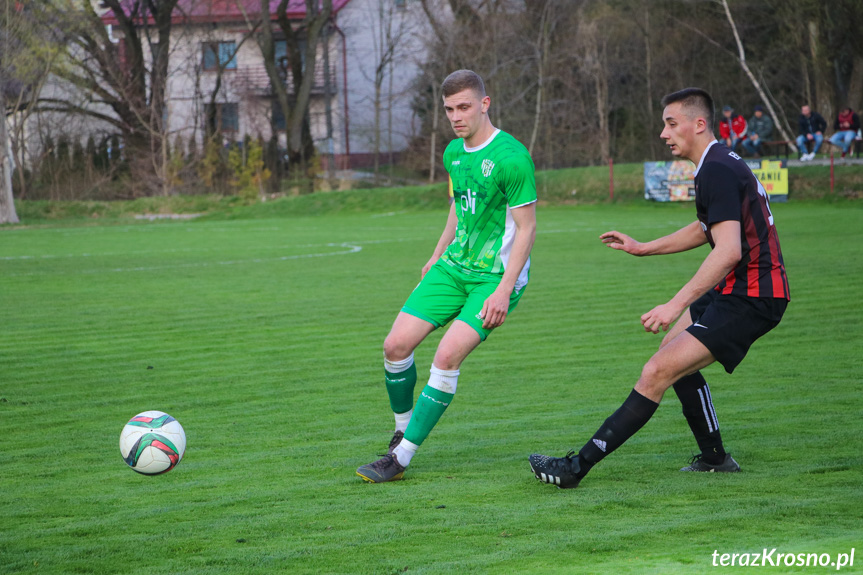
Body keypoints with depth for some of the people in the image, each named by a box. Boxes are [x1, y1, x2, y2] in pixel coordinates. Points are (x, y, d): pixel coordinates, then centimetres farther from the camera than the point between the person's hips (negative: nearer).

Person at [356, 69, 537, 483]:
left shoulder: (511, 157, -17)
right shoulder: (453, 152, 7)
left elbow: (526, 227, -15)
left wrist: (505, 289, -20)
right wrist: (437, 255, 26)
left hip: (496, 276, -7)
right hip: (454, 265, 7)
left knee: (447, 356, -20)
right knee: (396, 344, -3)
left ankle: (401, 458, -15)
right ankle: (402, 431, 21)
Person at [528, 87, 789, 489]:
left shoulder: (717, 170, -18)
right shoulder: (721, 164, 15)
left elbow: (728, 251, -29)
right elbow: (706, 230, 31)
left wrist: (676, 304, -32)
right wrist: (644, 248, 28)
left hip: (750, 298, -11)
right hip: (737, 290, 11)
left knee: (658, 372, -16)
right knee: (674, 347, 27)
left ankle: (577, 467, -18)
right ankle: (714, 458, 31)